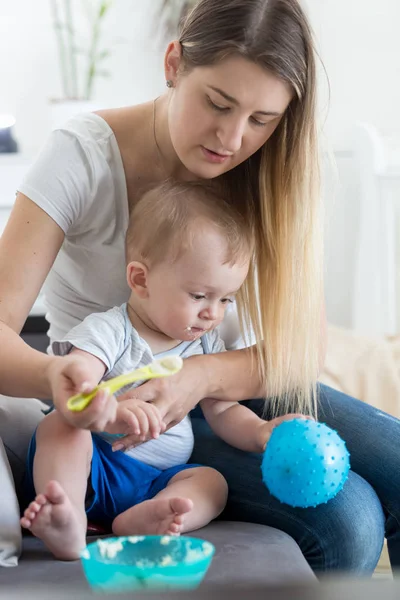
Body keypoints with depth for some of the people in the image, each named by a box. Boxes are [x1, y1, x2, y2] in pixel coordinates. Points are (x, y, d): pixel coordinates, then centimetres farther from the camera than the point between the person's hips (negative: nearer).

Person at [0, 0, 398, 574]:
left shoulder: (268, 172, -9)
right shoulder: (83, 156, -20)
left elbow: (302, 345, -12)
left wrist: (203, 376, -33)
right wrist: (53, 374, -50)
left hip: (234, 380, 5)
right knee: (347, 520, -24)